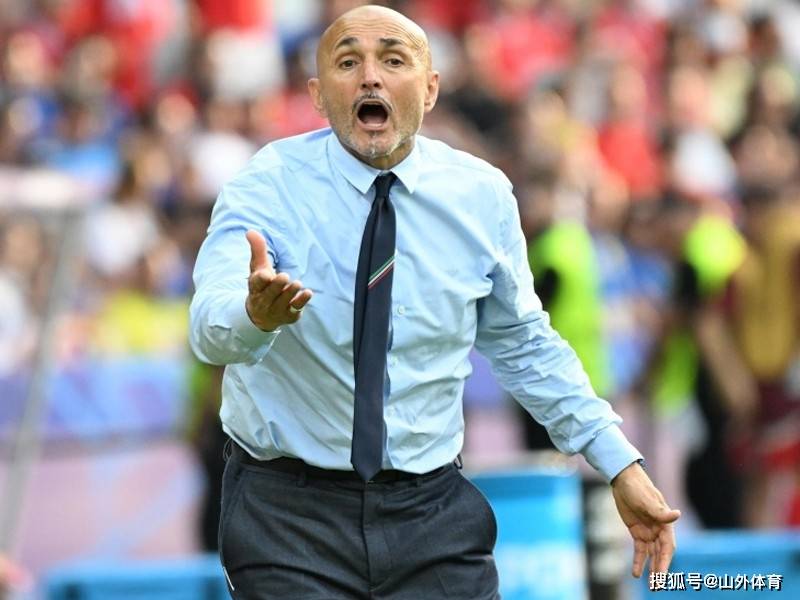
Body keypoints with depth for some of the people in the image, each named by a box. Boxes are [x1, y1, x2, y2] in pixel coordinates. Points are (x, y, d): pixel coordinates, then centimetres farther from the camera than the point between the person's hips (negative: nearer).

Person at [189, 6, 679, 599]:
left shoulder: (483, 195, -2)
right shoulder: (270, 186, -11)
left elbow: (523, 344, 11)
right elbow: (212, 327, -28)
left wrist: (621, 465, 5)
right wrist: (256, 312, -52)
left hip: (432, 513, 3)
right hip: (287, 511, -2)